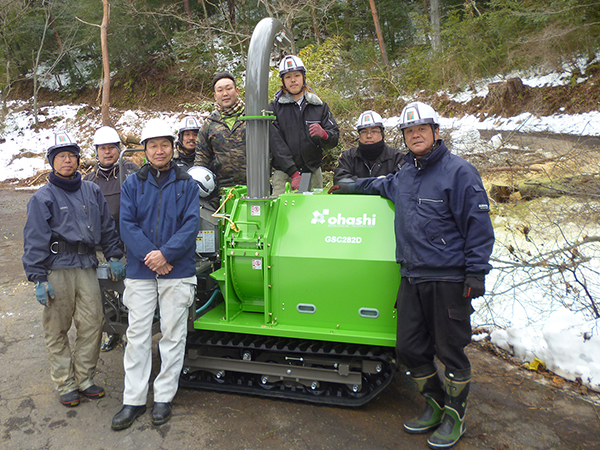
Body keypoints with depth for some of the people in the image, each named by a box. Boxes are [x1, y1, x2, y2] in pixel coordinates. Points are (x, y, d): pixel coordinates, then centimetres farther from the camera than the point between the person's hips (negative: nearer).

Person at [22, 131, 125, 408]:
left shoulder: (92, 191, 12)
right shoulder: (43, 197, 1)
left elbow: (107, 227, 18)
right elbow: (34, 240, -3)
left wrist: (114, 257, 12)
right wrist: (37, 278, -8)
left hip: (86, 265, 3)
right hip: (57, 267, -3)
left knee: (93, 323, 1)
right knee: (57, 328, 3)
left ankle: (84, 379, 17)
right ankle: (65, 384, 16)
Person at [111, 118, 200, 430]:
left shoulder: (187, 184, 3)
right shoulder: (132, 184, 6)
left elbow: (192, 224, -6)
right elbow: (127, 224, -3)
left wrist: (166, 253, -18)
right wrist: (149, 256, -15)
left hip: (178, 271, -1)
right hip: (140, 271, 1)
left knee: (173, 334, 6)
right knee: (137, 334, 6)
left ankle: (164, 397, 21)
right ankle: (134, 400, 18)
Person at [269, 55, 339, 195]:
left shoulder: (320, 106, 14)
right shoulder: (274, 108, 5)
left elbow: (334, 140, 7)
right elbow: (276, 144, -6)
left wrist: (323, 134, -18)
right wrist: (293, 173, -16)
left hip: (313, 172, 2)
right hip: (284, 174, -2)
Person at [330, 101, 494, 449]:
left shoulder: (458, 171, -6)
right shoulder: (404, 175, 14)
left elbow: (479, 224, -9)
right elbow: (382, 185, 39)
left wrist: (476, 273, -13)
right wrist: (351, 187, 43)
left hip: (449, 280, -6)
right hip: (412, 278, 7)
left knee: (450, 351, 5)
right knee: (409, 348, 10)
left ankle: (455, 416, 25)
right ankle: (436, 405, 31)